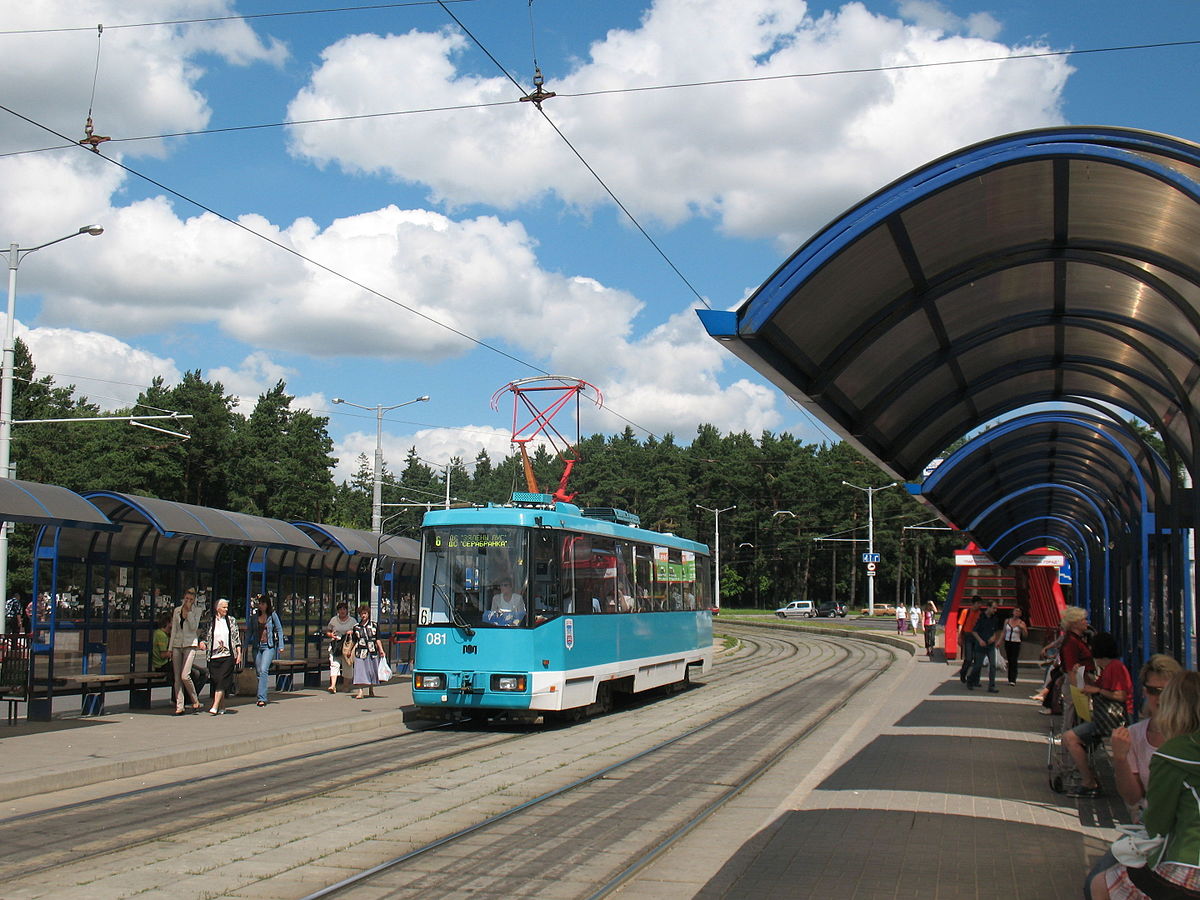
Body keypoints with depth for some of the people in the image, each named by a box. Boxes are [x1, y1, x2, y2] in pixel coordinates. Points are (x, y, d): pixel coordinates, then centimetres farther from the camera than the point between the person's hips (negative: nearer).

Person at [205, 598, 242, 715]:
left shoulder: (231, 620, 8)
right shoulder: (211, 622, 8)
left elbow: (237, 637, 8)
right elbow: (208, 638, 16)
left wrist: (239, 654, 3)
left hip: (228, 656, -2)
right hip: (214, 656, 2)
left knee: (222, 681, -11)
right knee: (216, 681, 2)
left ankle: (215, 706, -15)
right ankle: (221, 707, 13)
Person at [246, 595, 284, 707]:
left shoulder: (273, 615, 2)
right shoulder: (255, 618, 10)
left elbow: (279, 630, 5)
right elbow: (249, 632, 14)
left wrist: (280, 645, -1)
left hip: (269, 646, -4)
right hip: (257, 646, 4)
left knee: (263, 670, -17)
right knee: (258, 672, 7)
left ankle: (262, 697, -20)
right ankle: (261, 697, 19)